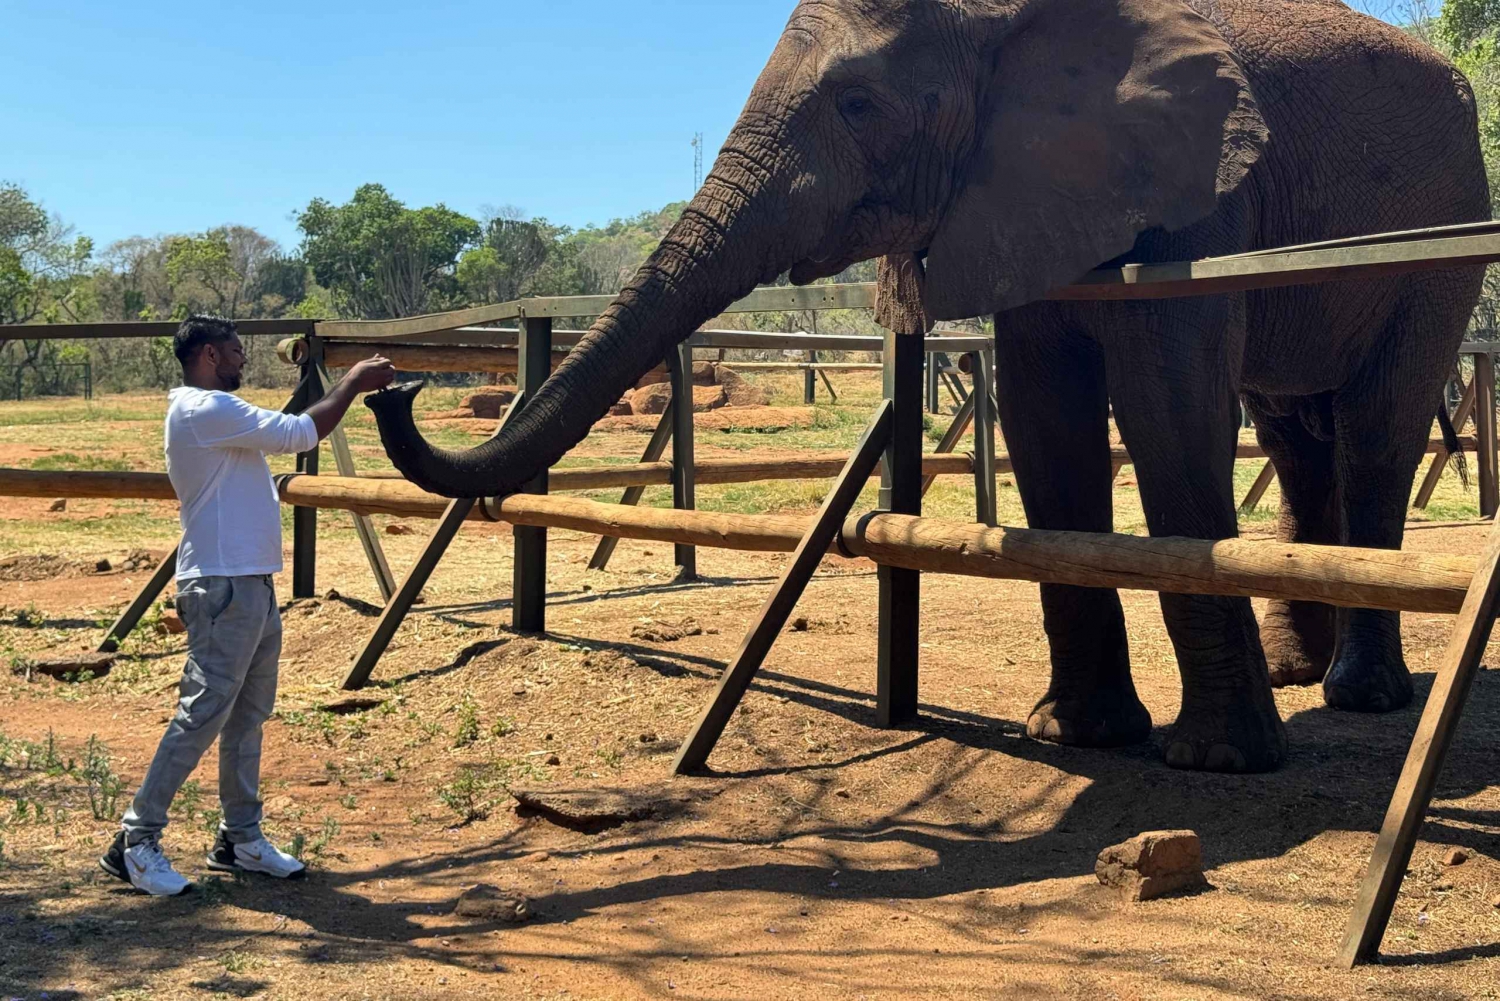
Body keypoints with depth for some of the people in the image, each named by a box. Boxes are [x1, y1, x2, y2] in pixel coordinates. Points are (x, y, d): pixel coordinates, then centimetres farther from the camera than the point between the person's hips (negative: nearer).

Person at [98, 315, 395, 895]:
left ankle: (240, 838, 23)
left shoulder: (214, 412, 17)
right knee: (202, 716, -8)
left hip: (251, 586, 11)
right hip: (223, 591, -11)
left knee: (247, 717, 15)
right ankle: (136, 842, -2)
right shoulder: (206, 409, -16)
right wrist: (354, 383, -8)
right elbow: (300, 435, -18)